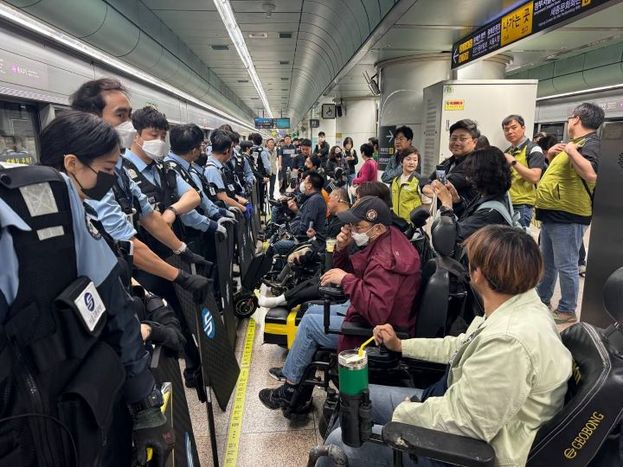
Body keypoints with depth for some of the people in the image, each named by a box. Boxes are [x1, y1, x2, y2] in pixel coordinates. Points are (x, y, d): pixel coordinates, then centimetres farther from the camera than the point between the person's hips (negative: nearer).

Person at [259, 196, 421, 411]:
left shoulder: (386, 259, -31)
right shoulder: (378, 242, 1)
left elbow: (376, 312, -40)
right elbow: (349, 270, 10)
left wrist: (346, 279, -34)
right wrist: (341, 248, -10)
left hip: (376, 330, -10)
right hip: (368, 311, 10)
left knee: (309, 323, -7)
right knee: (314, 310, 17)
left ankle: (289, 389, 10)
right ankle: (292, 368, 29)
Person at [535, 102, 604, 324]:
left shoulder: (590, 143, -13)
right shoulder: (577, 142, 18)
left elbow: (590, 174, -31)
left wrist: (571, 150, -24)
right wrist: (553, 154, 11)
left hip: (567, 217, -10)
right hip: (552, 214, 10)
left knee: (565, 266, -2)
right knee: (546, 262, 19)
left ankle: (567, 311, 9)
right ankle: (542, 300, 32)